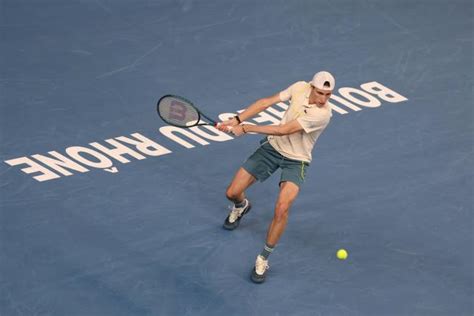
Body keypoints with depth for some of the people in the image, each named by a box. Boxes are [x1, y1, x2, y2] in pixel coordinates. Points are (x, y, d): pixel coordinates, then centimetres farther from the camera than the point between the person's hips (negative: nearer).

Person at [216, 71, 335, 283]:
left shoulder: (323, 114, -30)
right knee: (232, 193, 5)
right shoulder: (300, 87, -13)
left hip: (296, 160, -4)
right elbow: (267, 102, -4)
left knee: (282, 208, -26)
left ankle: (263, 259, -7)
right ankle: (241, 207, 45)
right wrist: (236, 120, -13)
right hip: (273, 147, 5)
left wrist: (246, 128, -27)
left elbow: (283, 130, -31)